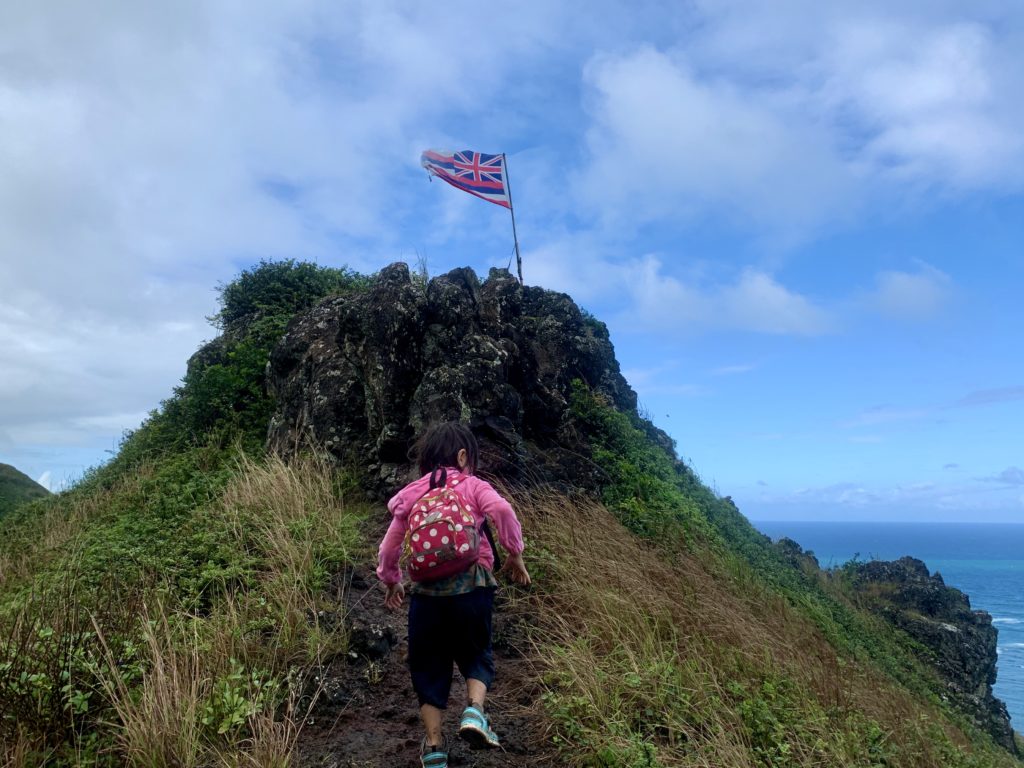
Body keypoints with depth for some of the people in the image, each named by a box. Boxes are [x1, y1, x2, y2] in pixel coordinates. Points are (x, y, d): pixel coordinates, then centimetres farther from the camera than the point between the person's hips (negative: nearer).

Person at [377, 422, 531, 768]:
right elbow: (502, 510, -17)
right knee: (476, 654, 18)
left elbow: (389, 547, 14)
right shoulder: (473, 486, 3)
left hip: (427, 591, 2)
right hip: (471, 586, -2)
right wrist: (515, 553, -5)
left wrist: (391, 581, 30)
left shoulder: (412, 494, 12)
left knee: (429, 665, 16)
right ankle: (474, 709, -7)